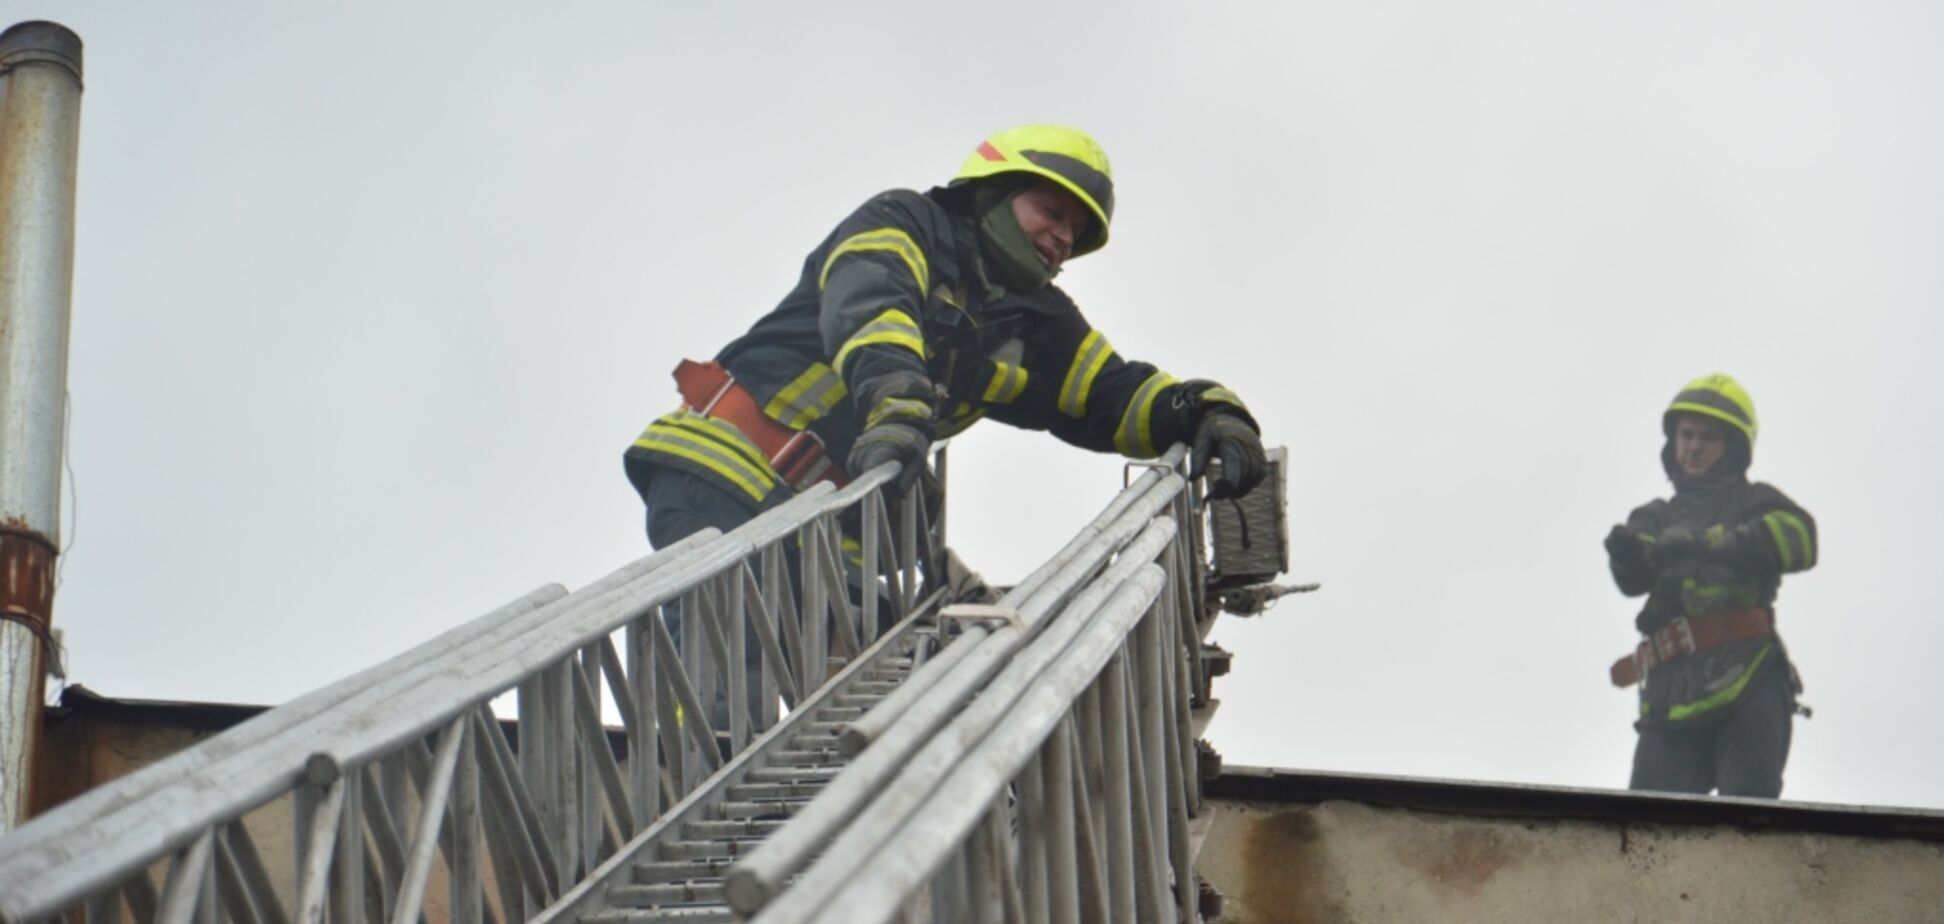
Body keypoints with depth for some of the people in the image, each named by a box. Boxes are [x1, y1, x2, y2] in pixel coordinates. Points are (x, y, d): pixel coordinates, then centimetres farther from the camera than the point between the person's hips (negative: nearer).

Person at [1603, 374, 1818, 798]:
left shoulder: (1752, 502, 16)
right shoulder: (1658, 518, 26)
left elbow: (1798, 537, -8)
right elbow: (1634, 578, 4)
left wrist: (1704, 541, -18)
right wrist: (1627, 552, -22)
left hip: (1746, 680, -4)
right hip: (1672, 694, 4)